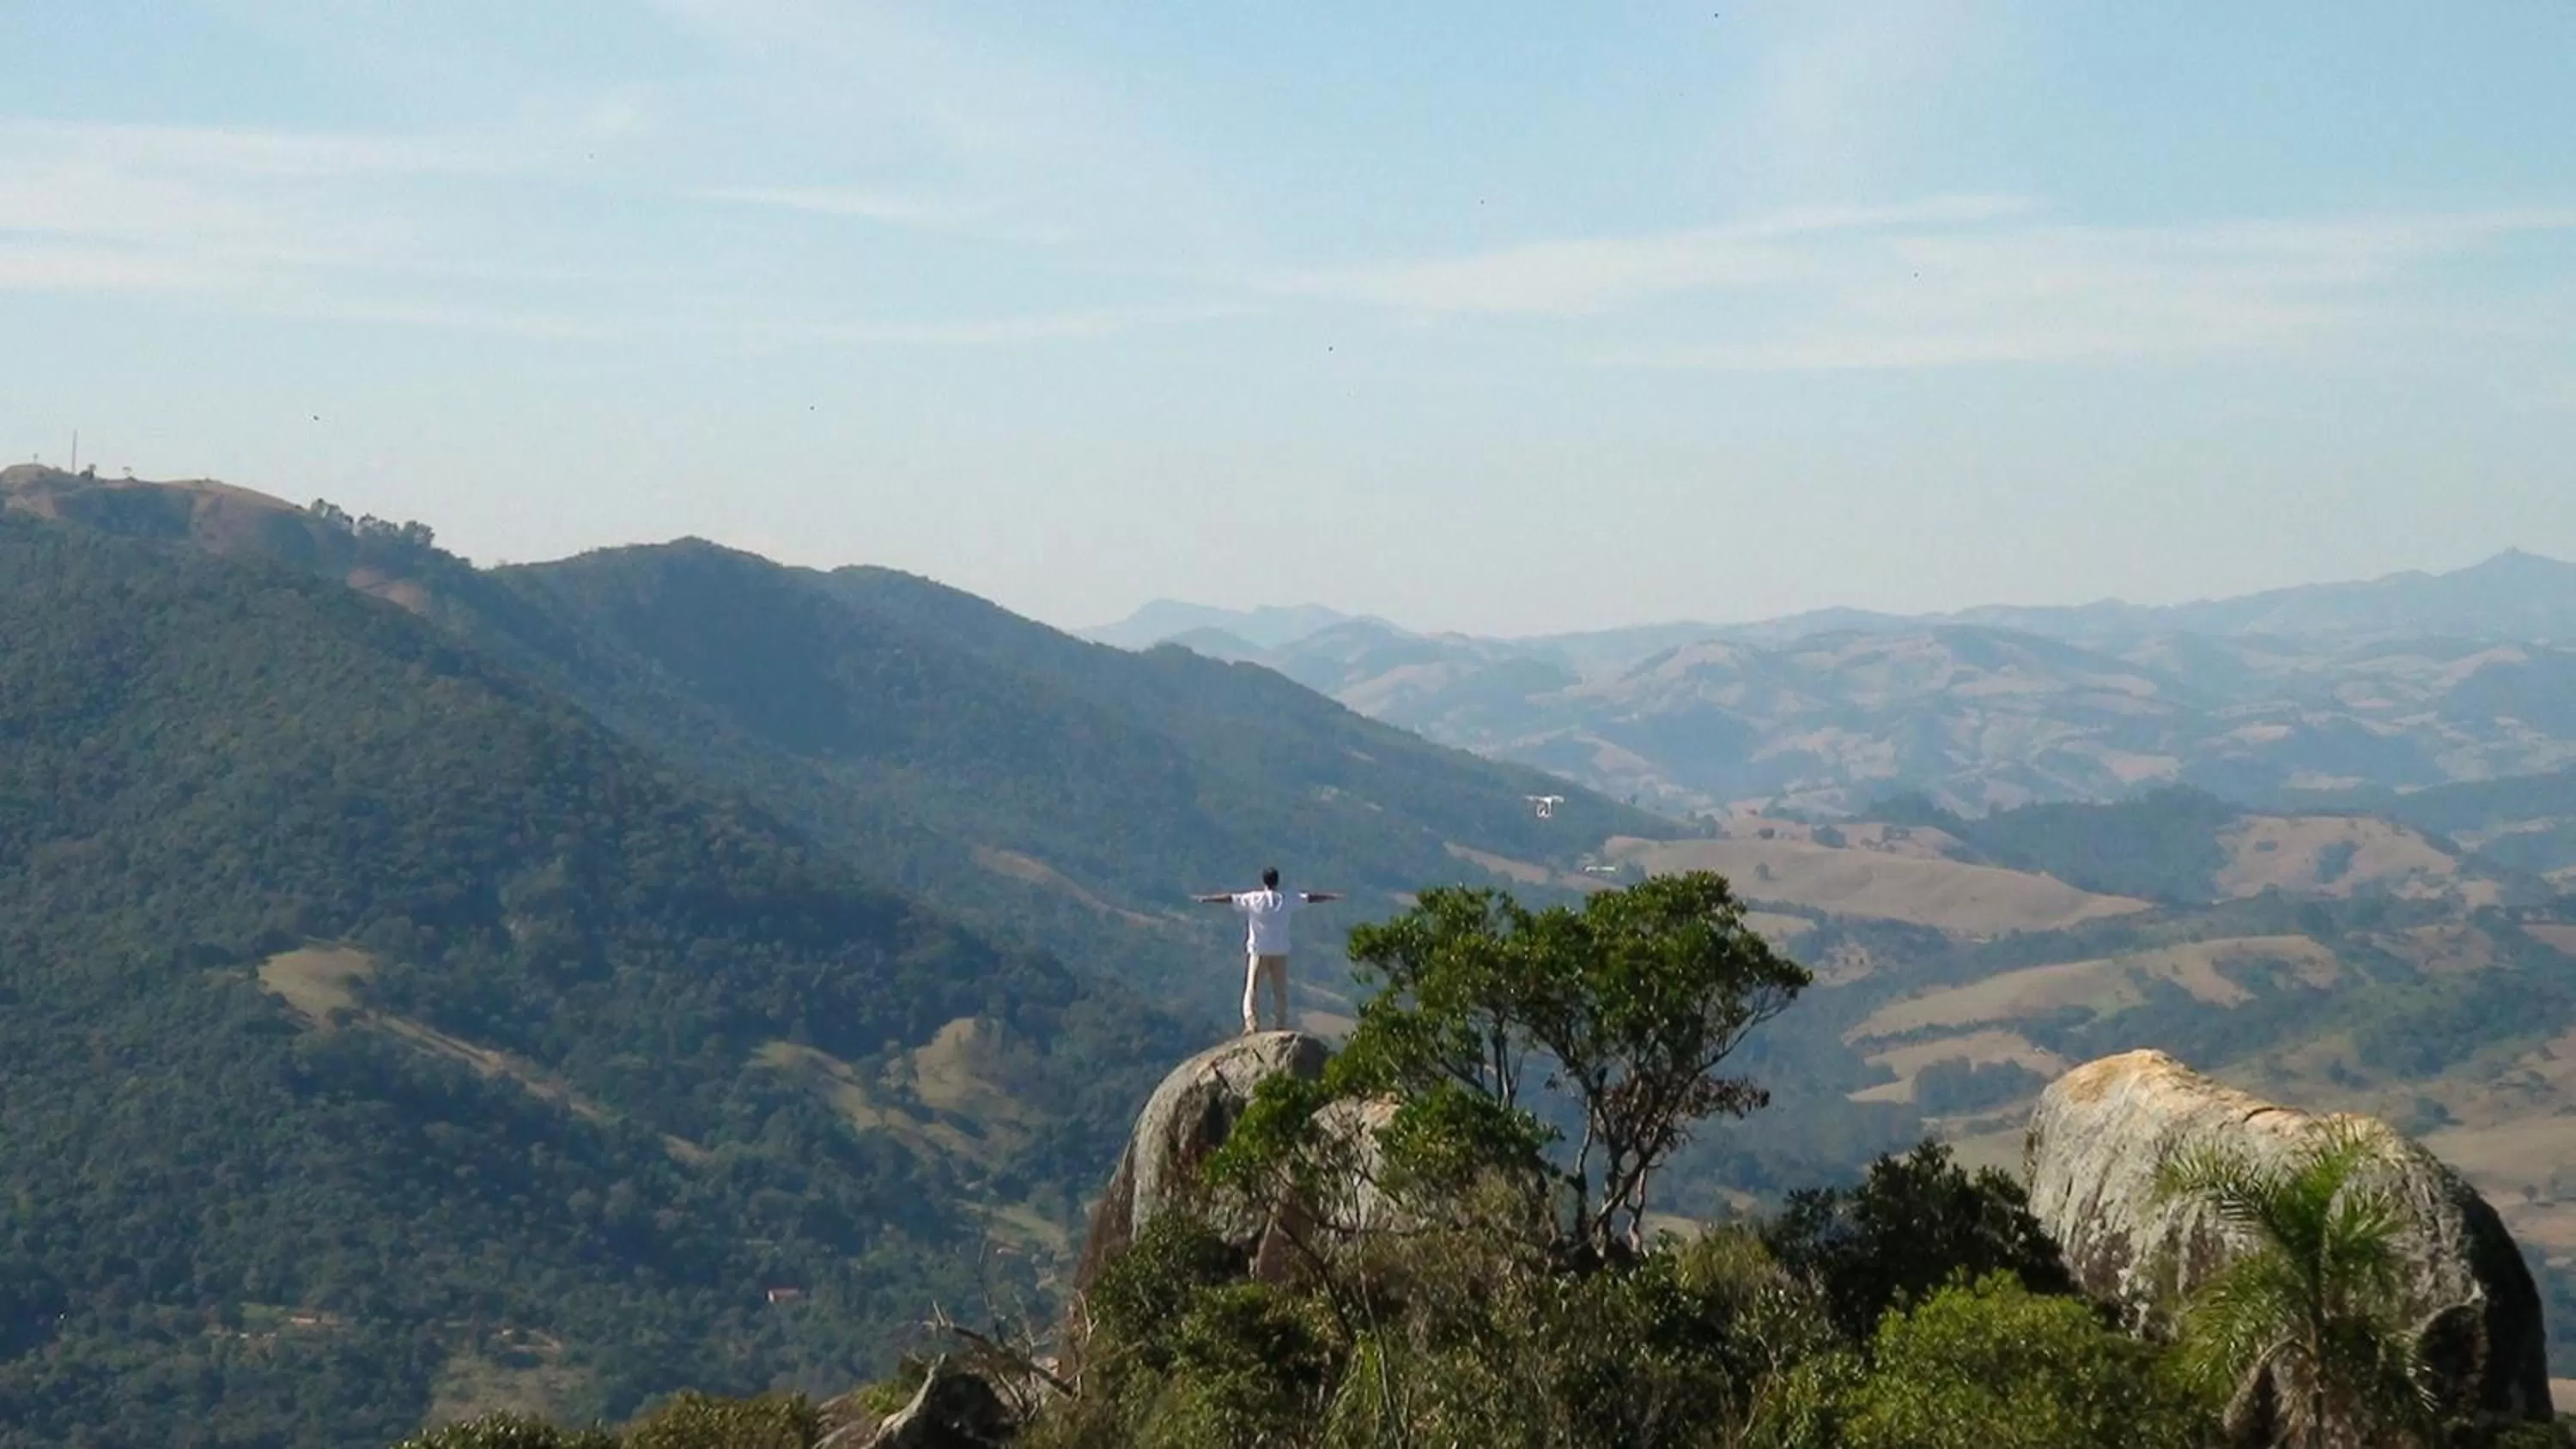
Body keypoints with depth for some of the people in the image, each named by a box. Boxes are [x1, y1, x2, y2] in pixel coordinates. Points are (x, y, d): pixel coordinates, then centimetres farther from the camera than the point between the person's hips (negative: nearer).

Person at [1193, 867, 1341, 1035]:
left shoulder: (1253, 899, -8)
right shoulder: (1288, 899, -1)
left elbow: (1230, 898, -5)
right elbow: (1311, 898, 10)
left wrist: (1205, 899, 4)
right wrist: (1332, 897, 24)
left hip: (1259, 952, -2)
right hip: (1281, 952, 2)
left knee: (1252, 989, 0)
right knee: (1280, 991, 13)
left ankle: (1252, 1023, -15)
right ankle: (1283, 1026, 18)